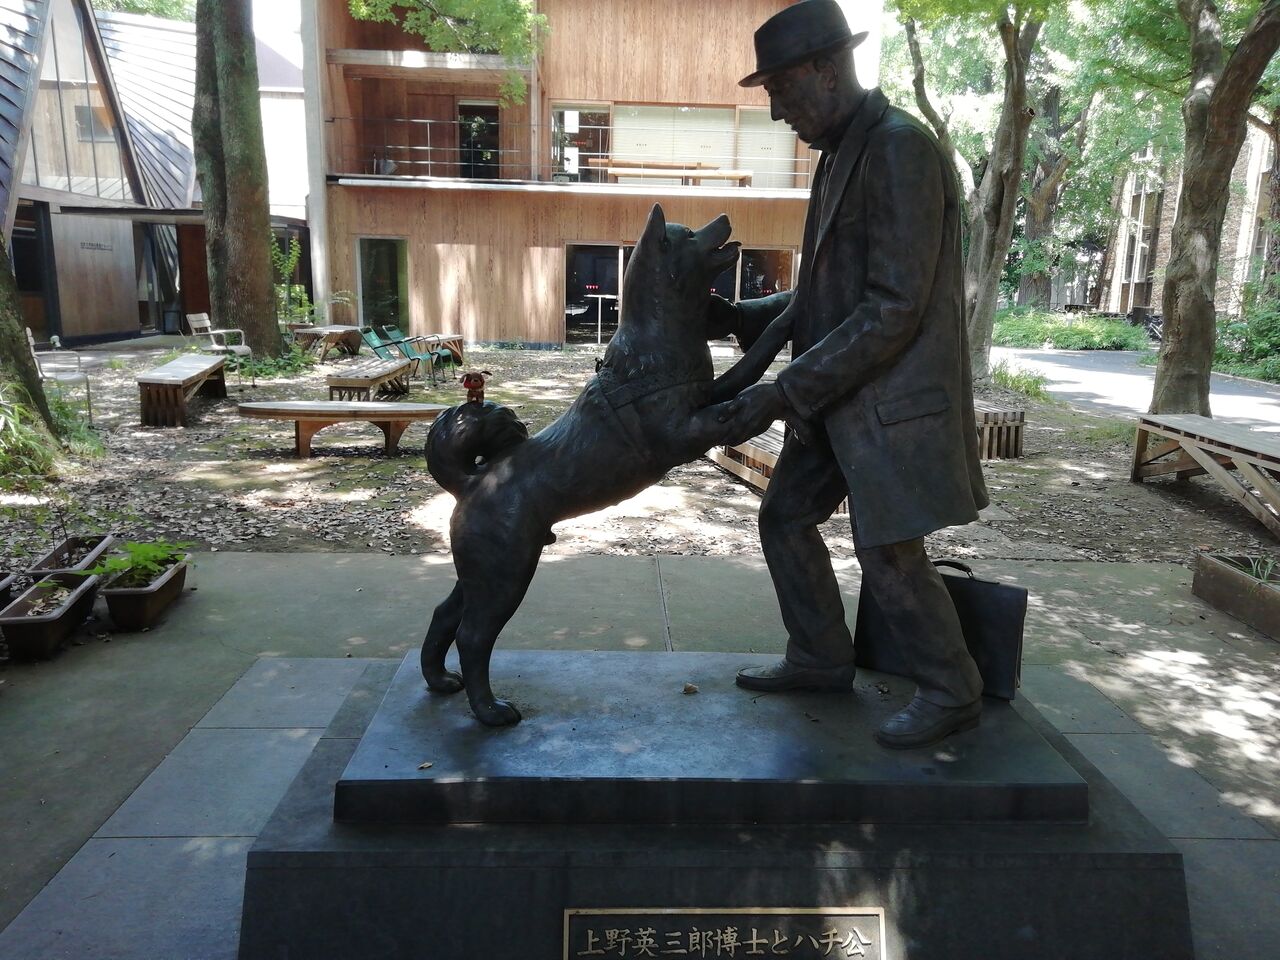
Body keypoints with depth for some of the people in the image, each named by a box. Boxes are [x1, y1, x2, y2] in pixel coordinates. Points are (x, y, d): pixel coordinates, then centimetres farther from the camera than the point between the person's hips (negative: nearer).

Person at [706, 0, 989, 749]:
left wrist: (781, 393, -24)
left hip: (895, 397, -9)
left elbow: (893, 311, -24)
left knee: (889, 553, -2)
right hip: (841, 393, 9)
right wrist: (739, 318, 5)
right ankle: (822, 659, 30)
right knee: (786, 517, 13)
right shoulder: (842, 154, 12)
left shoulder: (901, 149, -18)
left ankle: (952, 694, 20)